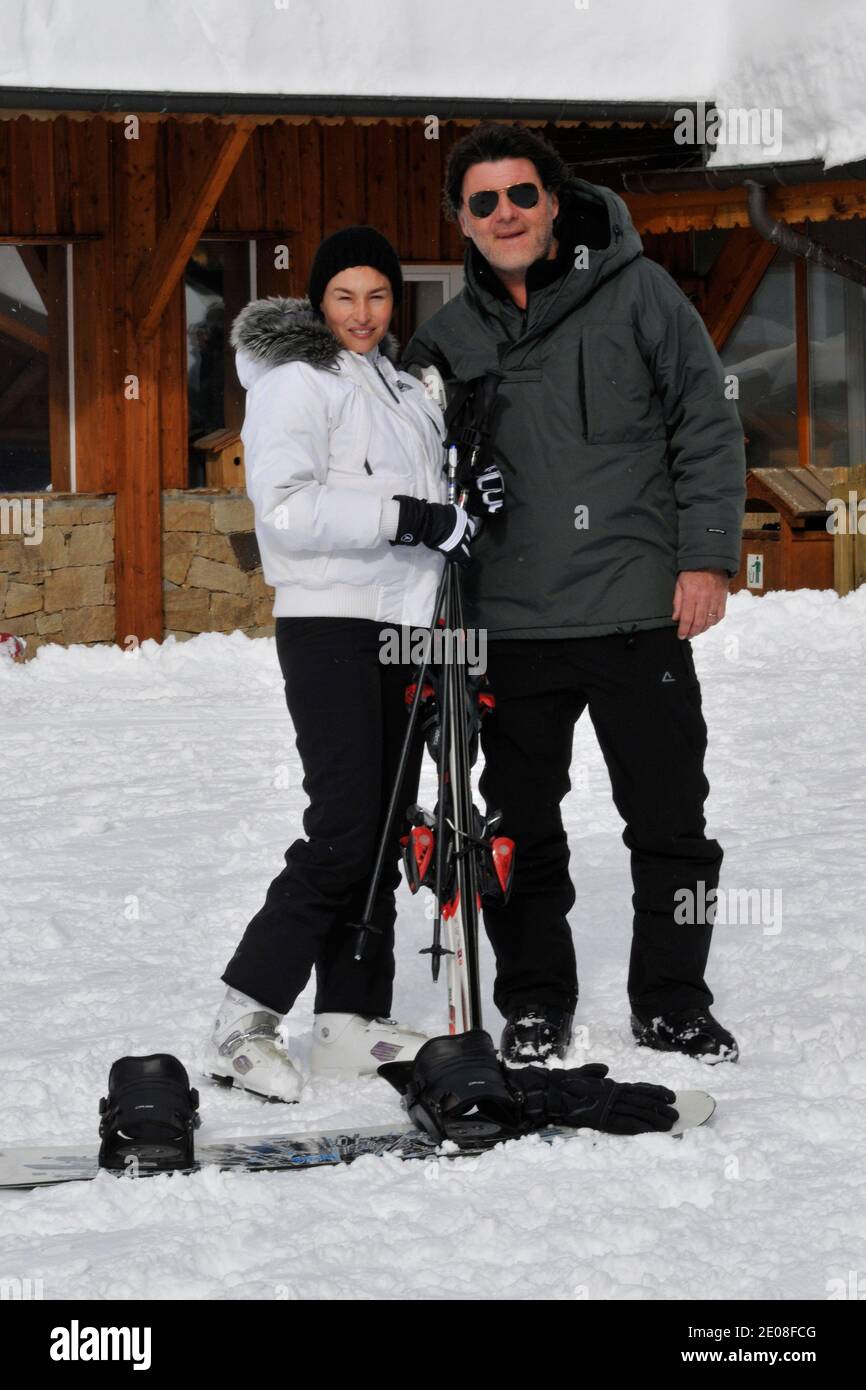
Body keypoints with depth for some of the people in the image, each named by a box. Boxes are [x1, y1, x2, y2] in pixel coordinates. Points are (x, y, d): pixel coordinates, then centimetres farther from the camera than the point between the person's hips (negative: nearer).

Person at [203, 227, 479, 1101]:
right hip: (330, 626, -8)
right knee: (345, 831, -16)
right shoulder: (294, 382, -7)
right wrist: (407, 517, -23)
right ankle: (242, 1021, -12)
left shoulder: (399, 387, 20)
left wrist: (460, 518, 9)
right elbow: (288, 510, -19)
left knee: (385, 832, 6)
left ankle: (350, 1024, 10)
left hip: (400, 628, 9)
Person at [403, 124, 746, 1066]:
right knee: (521, 829, 8)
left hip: (639, 610, -2)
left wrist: (705, 557, -7)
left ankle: (672, 1003, 17)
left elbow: (706, 425, 1)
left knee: (669, 819, 3)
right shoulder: (448, 337, 9)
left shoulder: (635, 291, 0)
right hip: (512, 622, 3)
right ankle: (534, 1005, 21)